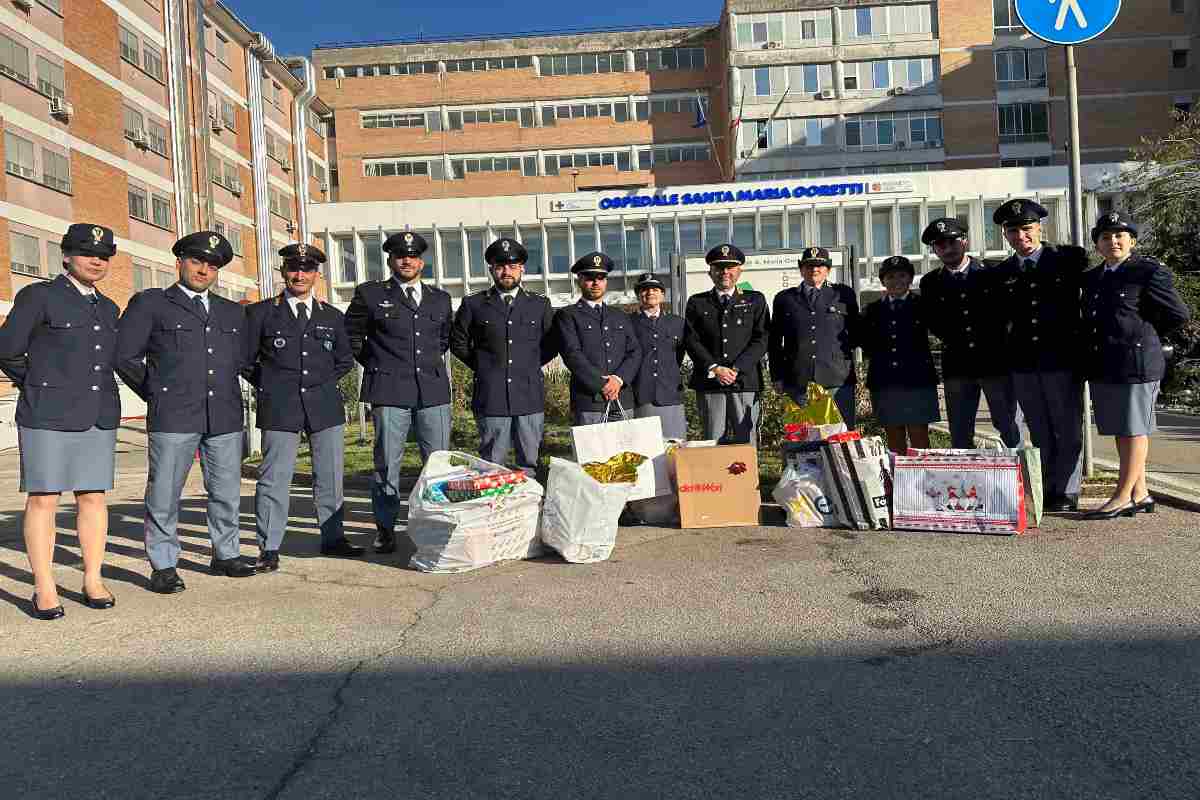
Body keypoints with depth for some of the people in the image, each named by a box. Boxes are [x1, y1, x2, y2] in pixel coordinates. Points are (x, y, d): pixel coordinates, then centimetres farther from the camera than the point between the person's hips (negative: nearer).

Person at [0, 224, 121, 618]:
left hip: (100, 417, 5)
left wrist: (97, 393, 14)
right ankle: (44, 590, 6)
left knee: (93, 497, 6)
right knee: (43, 499, 0)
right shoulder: (38, 297, -3)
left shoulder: (108, 308, 15)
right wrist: (39, 389, 8)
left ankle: (93, 582, 13)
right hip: (49, 416, -5)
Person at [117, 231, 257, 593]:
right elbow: (125, 356, 4)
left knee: (227, 492, 8)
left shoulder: (233, 312, 18)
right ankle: (164, 566, 11)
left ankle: (226, 554, 22)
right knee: (164, 493, 0)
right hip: (173, 416, -3)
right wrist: (157, 395, 6)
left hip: (225, 416, 4)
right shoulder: (149, 303, 6)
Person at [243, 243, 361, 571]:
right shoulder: (261, 313, 4)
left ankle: (333, 538, 19)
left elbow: (345, 360, 20)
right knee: (274, 479, -2)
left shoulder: (332, 316, 12)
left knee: (330, 477, 7)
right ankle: (269, 548, 6)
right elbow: (245, 359, 8)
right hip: (279, 409, -3)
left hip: (325, 406, 3)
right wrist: (268, 387, 5)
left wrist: (323, 383, 10)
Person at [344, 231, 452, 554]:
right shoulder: (370, 294, 5)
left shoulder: (440, 298, 15)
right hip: (389, 392, -3)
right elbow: (351, 336, 13)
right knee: (387, 462, 0)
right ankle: (385, 529, 11)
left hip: (434, 391, 3)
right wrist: (377, 365, 9)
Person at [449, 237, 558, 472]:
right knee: (492, 467, 2)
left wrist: (531, 365, 9)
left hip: (531, 398, 2)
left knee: (529, 464, 7)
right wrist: (483, 366, 7)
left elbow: (551, 344, 19)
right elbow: (458, 343, 13)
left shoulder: (540, 305, 10)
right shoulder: (473, 305, 5)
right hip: (491, 399, -1)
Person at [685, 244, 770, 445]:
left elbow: (761, 339, 2)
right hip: (708, 383, 0)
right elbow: (691, 340, 3)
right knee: (713, 442, 1)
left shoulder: (755, 300, 12)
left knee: (747, 442, -1)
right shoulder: (697, 302, 12)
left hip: (746, 383, 0)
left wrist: (736, 369, -10)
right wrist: (714, 368, -10)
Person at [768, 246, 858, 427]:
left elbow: (855, 333, 19)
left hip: (838, 381, 0)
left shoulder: (844, 294, 13)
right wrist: (778, 377, 9)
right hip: (797, 386, 0)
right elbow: (774, 342, 15)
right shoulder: (784, 299, 14)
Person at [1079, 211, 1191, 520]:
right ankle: (1140, 494, 22)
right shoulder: (1093, 278, 14)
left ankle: (1123, 497, 3)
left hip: (1136, 364, -7)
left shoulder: (1149, 272, -5)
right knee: (1120, 431, 12)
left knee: (1133, 430, -1)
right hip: (1102, 367, 7)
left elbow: (1179, 315, -2)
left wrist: (1144, 332, 6)